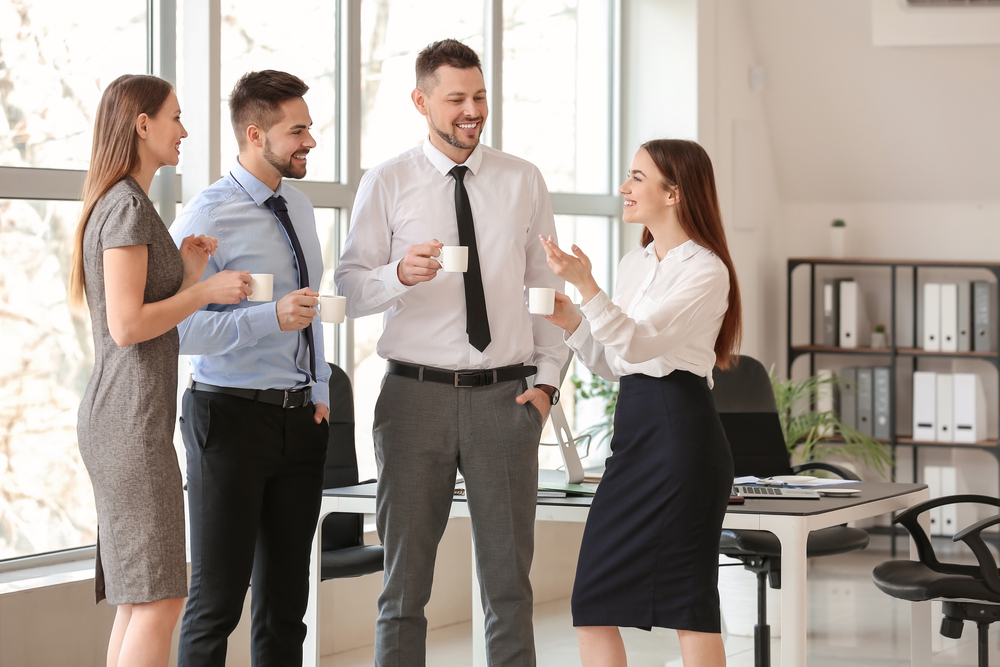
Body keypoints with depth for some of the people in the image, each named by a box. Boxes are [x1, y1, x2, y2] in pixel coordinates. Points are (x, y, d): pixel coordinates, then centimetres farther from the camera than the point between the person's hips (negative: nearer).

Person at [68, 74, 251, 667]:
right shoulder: (129, 206, -12)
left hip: (117, 419, 10)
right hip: (132, 419, -10)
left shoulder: (118, 205, 19)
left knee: (138, 601, 9)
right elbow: (127, 325, -19)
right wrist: (206, 291, -10)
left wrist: (189, 274, 7)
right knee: (158, 599, -11)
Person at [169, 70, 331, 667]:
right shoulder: (208, 218, -13)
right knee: (219, 597, -4)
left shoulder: (299, 208, 12)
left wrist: (320, 392, 14)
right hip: (234, 417, -7)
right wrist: (271, 318, -29)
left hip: (300, 419, 7)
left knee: (286, 596, 11)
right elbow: (176, 328, -21)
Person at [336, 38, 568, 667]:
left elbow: (549, 288, 11)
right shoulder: (386, 184, 3)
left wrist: (548, 380, 2)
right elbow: (349, 288, -1)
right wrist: (400, 274, -22)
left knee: (509, 579, 5)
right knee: (406, 576, 4)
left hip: (504, 397, 1)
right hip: (416, 395, -1)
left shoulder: (524, 181, 9)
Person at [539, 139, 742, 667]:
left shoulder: (706, 271, -7)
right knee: (593, 603, 3)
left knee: (690, 603, -5)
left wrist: (584, 285, -28)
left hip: (682, 432, -8)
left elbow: (637, 342, -18)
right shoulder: (633, 265, 16)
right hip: (633, 430, 8)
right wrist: (571, 323, 6)